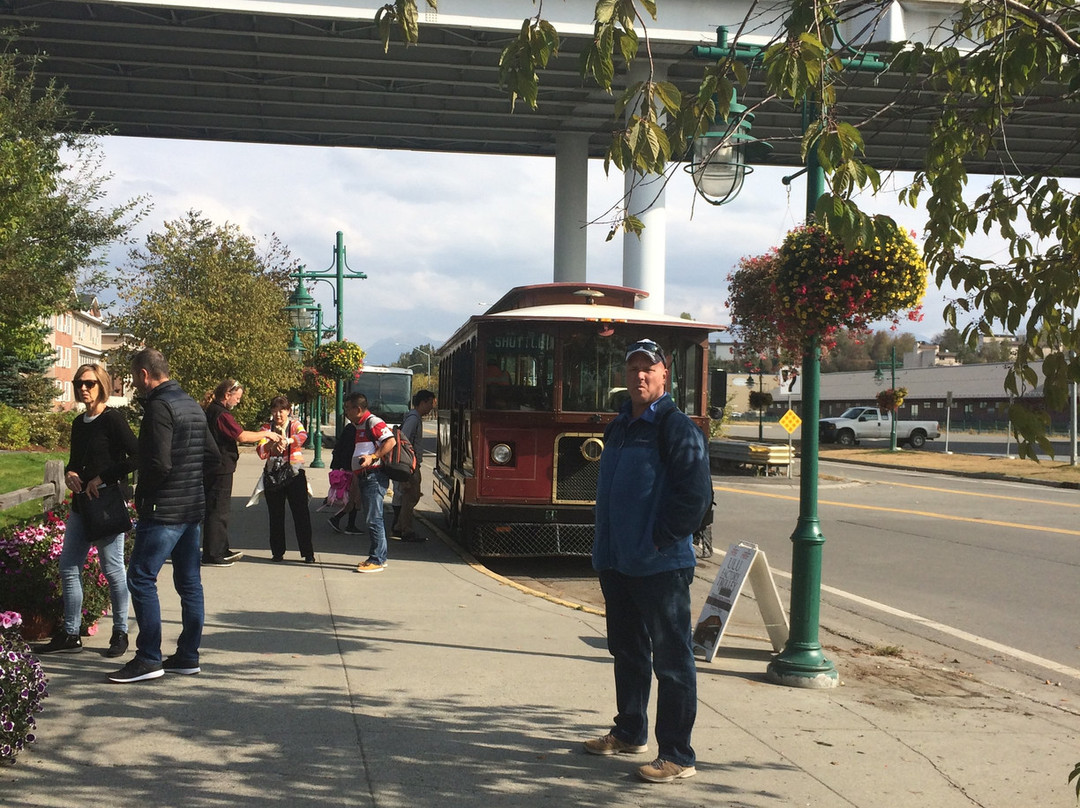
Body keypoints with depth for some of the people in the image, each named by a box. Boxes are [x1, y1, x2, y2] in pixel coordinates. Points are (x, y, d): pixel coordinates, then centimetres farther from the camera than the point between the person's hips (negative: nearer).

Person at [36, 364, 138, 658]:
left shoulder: (113, 419, -10)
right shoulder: (79, 423, 13)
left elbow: (136, 456, -18)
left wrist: (102, 479, -17)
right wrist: (69, 474, 2)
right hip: (81, 502, 8)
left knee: (112, 568, -1)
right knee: (69, 568, 8)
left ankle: (120, 633, 12)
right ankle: (70, 635, 17)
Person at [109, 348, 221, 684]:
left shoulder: (159, 407, -15)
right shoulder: (192, 405, 14)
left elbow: (159, 464, -22)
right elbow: (213, 455, 17)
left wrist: (141, 493, -6)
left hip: (164, 509, -9)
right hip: (194, 507, 9)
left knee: (141, 578, -3)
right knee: (189, 581, 11)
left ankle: (148, 659, -4)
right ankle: (188, 655, 16)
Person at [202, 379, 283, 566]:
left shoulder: (211, 411, 13)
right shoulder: (221, 414, -19)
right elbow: (242, 436, -22)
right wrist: (266, 434, -12)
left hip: (214, 469, 11)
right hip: (220, 469, -11)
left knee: (221, 509, 19)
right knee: (217, 510, -5)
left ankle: (222, 550, 29)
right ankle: (211, 555, 0)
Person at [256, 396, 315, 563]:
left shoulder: (295, 424, 4)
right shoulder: (267, 428, 9)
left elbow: (303, 436, -21)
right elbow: (261, 452, -5)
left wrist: (287, 441, -39)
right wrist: (273, 442, -25)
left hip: (295, 474, -2)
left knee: (301, 514, -5)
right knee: (276, 515, 5)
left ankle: (308, 553, -2)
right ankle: (277, 552, 15)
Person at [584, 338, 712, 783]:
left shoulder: (677, 429, -11)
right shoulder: (619, 426, 14)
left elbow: (697, 496, -18)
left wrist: (659, 541, -17)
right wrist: (606, 544, 14)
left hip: (660, 565, -8)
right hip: (617, 563, 8)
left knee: (671, 661, -1)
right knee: (627, 651, 20)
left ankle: (678, 757, 5)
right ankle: (629, 733, 35)